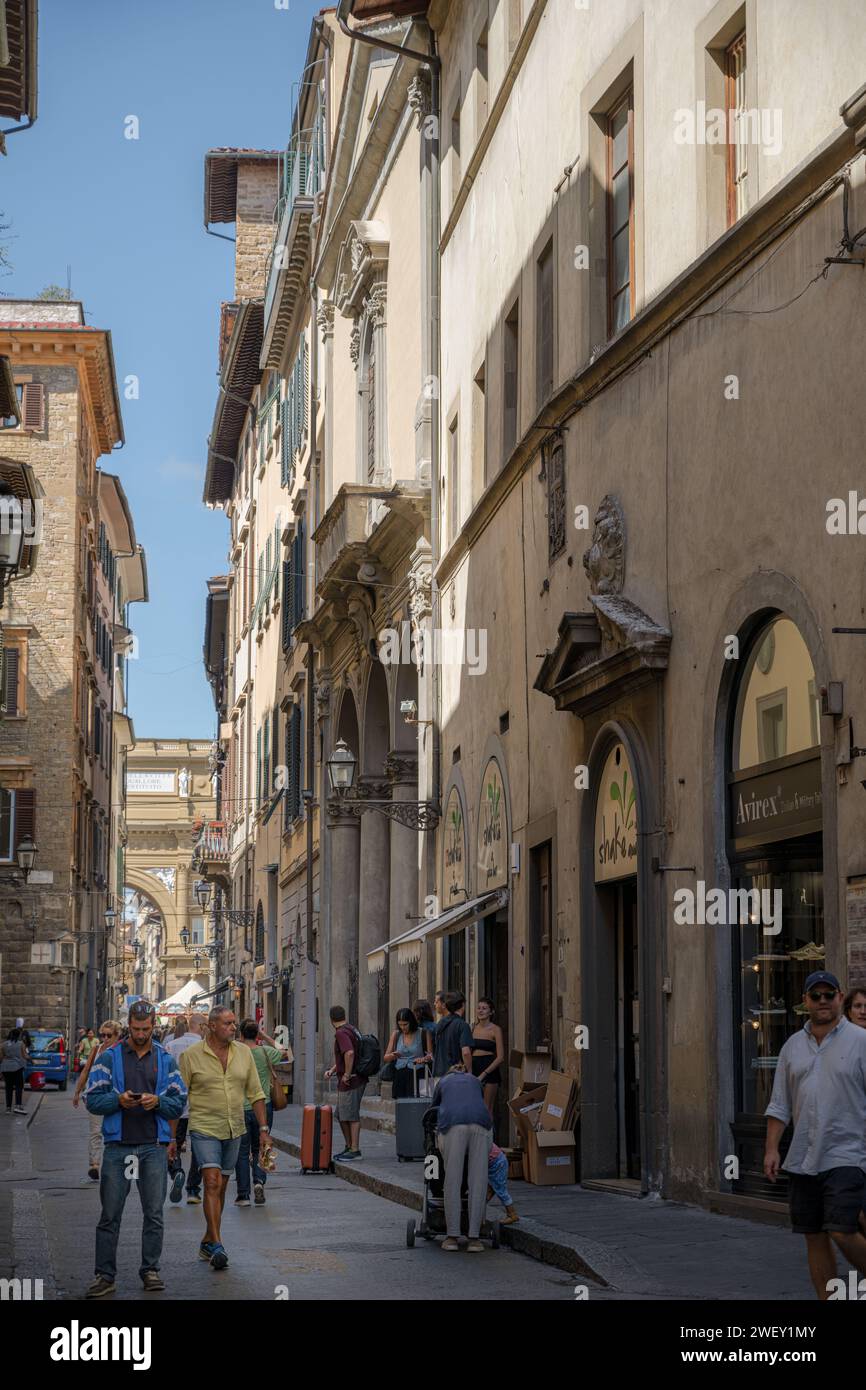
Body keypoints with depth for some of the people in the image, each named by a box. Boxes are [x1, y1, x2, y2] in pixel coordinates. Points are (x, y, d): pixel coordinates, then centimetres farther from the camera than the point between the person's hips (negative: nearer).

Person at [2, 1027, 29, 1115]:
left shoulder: (5, 1044, 5)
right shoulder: (21, 1043, -3)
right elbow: (24, 1056, -2)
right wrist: (28, 1057, 18)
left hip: (5, 1068, 4)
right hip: (17, 1067, -4)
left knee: (8, 1088, 8)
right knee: (19, 1087, -3)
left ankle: (8, 1108, 7)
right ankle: (18, 1106, -16)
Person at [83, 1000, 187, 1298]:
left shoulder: (165, 1060, 9)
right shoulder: (109, 1057, 4)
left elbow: (179, 1103, 7)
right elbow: (92, 1100, 0)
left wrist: (157, 1101, -12)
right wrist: (119, 1100, -16)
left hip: (153, 1146, 2)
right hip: (118, 1146, -1)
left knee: (154, 1213, 4)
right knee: (110, 1214, 0)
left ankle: (151, 1270, 14)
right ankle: (105, 1275, 5)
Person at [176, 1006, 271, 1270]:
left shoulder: (243, 1053, 6)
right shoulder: (191, 1055, -6)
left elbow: (255, 1093, 12)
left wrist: (264, 1128, 7)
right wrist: (172, 1137, -4)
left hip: (234, 1130, 5)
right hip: (204, 1129, -5)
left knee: (220, 1188, 11)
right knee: (212, 1182, -17)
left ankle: (207, 1243, 24)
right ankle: (217, 1247, -20)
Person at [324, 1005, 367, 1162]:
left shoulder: (341, 1033, -16)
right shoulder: (351, 1030, 16)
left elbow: (349, 1053, -32)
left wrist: (347, 1075, -23)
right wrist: (332, 1070, 19)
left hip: (350, 1082, -10)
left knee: (351, 1116, -4)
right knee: (341, 1115, 17)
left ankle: (355, 1150, 0)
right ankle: (349, 1147, 25)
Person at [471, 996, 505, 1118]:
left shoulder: (495, 1030, -4)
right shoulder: (474, 1028, 13)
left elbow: (500, 1057, -9)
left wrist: (483, 1074, -14)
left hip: (490, 1070, -5)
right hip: (474, 1068, 5)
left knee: (487, 1111, -5)